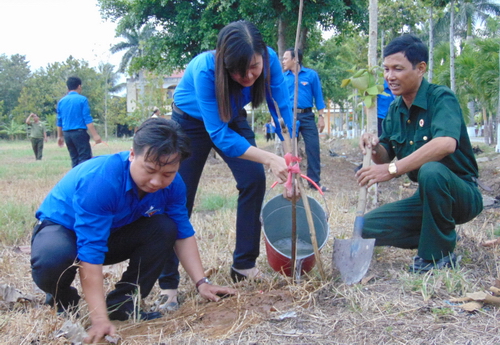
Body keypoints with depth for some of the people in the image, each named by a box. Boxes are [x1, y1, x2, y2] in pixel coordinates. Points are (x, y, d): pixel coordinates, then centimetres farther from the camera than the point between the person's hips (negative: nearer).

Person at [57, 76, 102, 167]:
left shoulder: (61, 101, 10)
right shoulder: (82, 99, -5)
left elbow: (59, 121, 14)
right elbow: (87, 119, -11)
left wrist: (60, 136, 24)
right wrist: (95, 135, -12)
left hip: (67, 134, 6)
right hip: (79, 132, -6)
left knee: (75, 160, 12)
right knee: (85, 159, -8)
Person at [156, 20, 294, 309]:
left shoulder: (269, 60, -28)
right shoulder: (205, 70, -39)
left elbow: (283, 107, -25)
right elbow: (219, 135, -39)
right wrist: (270, 159, -45)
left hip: (232, 119, 4)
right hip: (192, 121, -3)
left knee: (254, 180, -12)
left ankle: (244, 266, 3)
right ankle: (168, 283, 1)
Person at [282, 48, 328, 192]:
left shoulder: (311, 75, 1)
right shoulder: (284, 77, 6)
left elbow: (318, 96, 3)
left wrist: (321, 117, -1)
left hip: (307, 116, -1)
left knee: (313, 148, -5)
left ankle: (315, 181, 1)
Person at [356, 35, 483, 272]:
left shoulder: (441, 97, -17)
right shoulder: (395, 109, 5)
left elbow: (447, 143, -38)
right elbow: (384, 158, 7)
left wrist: (393, 169, -42)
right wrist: (375, 147, -17)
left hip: (462, 194, -7)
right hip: (426, 198, 7)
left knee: (431, 171, -38)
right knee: (368, 228, -5)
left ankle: (439, 254, -17)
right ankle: (442, 235, 9)